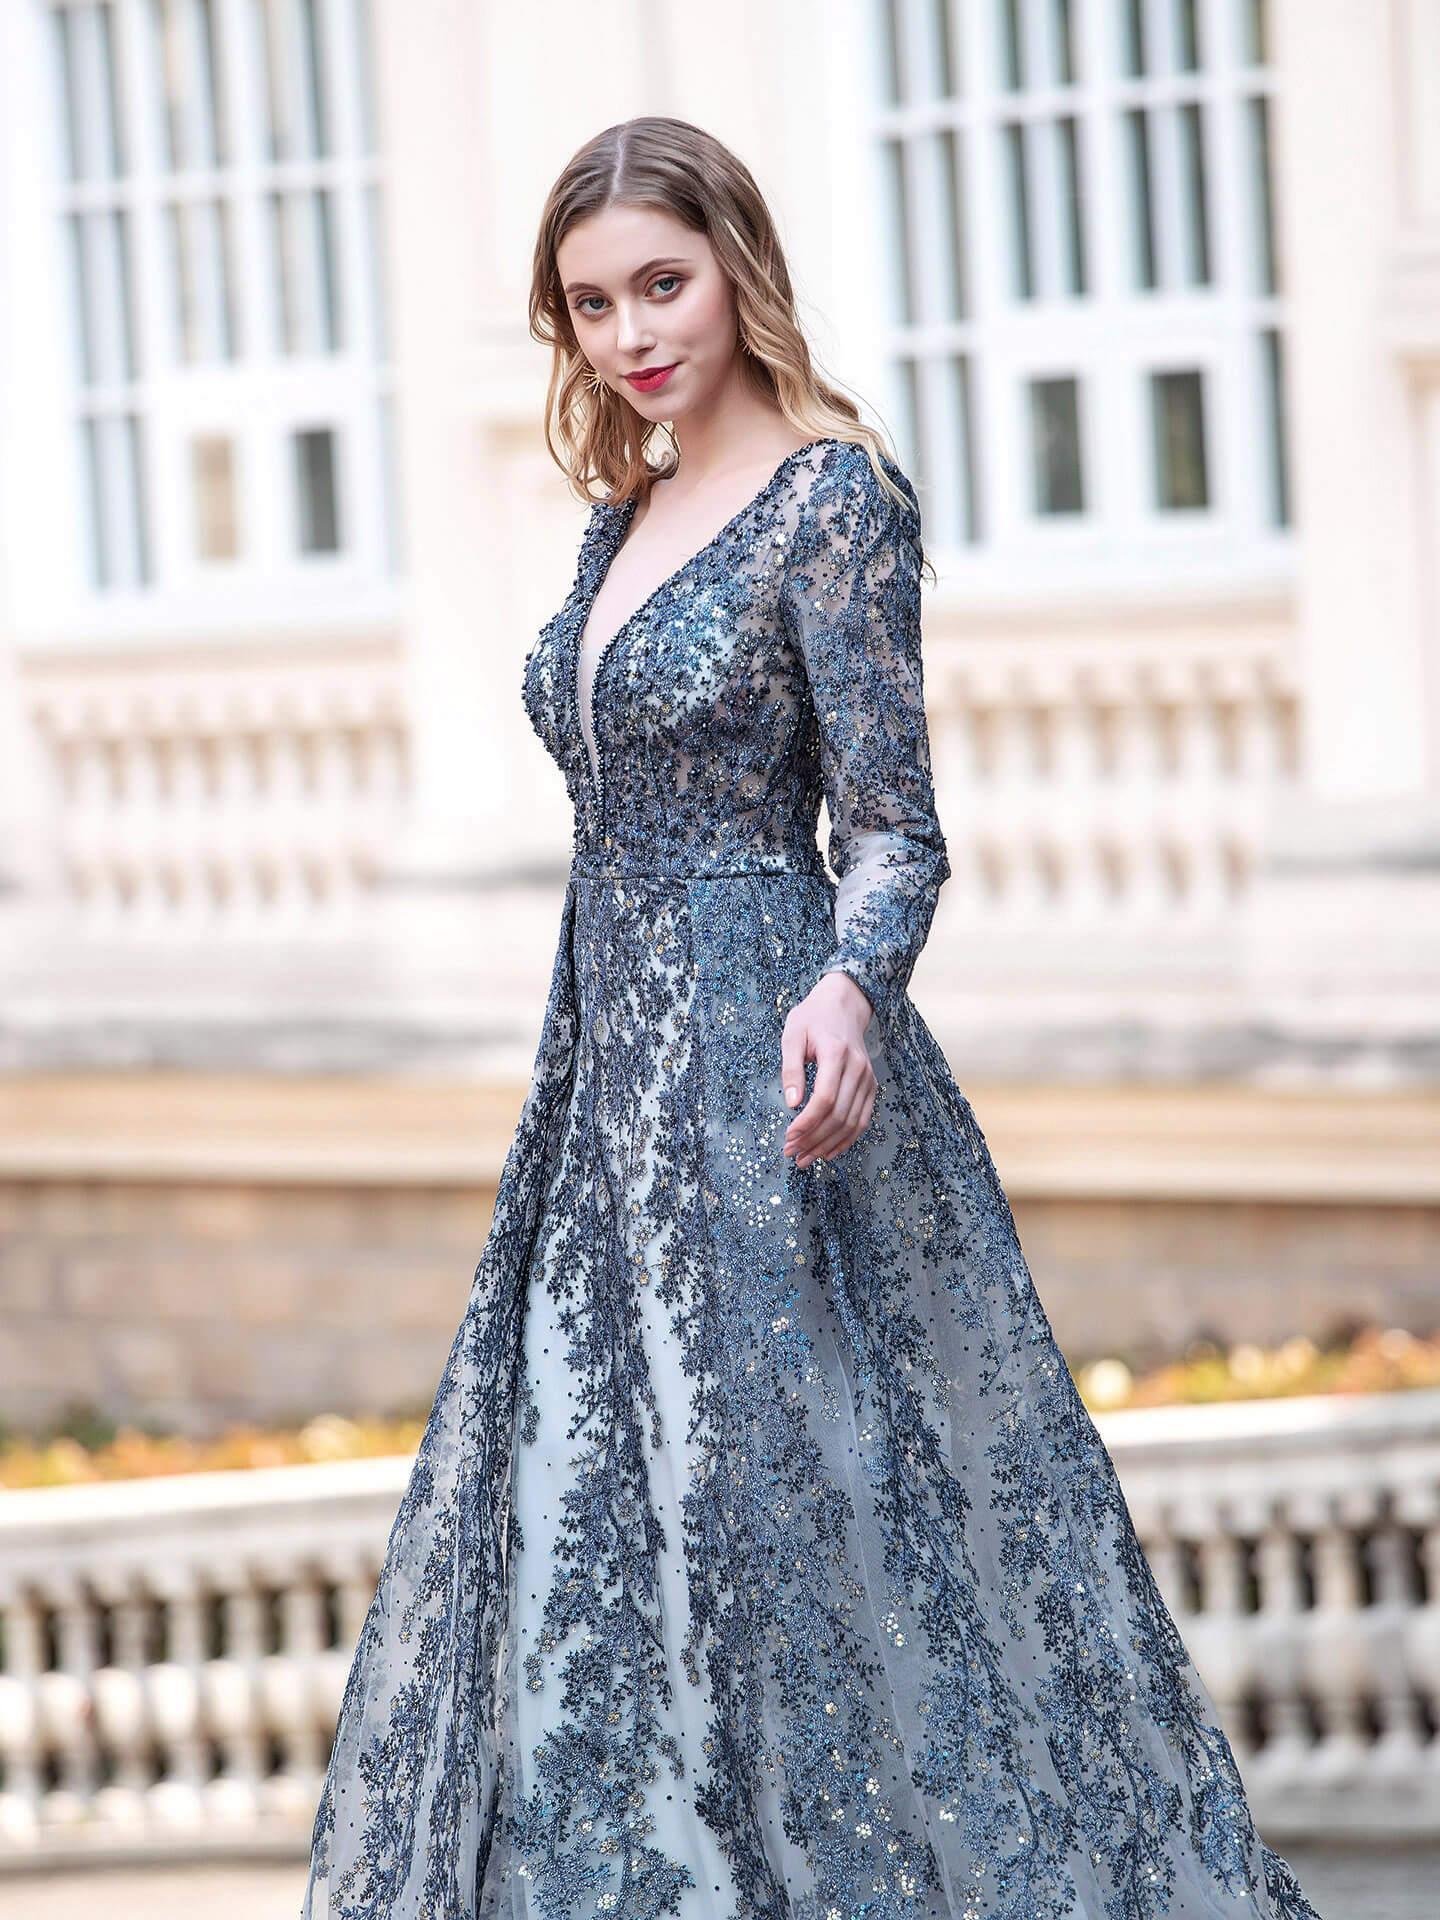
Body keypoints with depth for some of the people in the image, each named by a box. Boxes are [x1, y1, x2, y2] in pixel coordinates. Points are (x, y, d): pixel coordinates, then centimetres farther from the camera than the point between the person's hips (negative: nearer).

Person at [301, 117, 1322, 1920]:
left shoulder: (834, 496, -10)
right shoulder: (627, 513, 13)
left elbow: (893, 832, -13)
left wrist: (848, 992, -32)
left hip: (761, 1057, -8)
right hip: (613, 1057, 8)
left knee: (788, 1511, -7)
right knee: (594, 1519, 8)